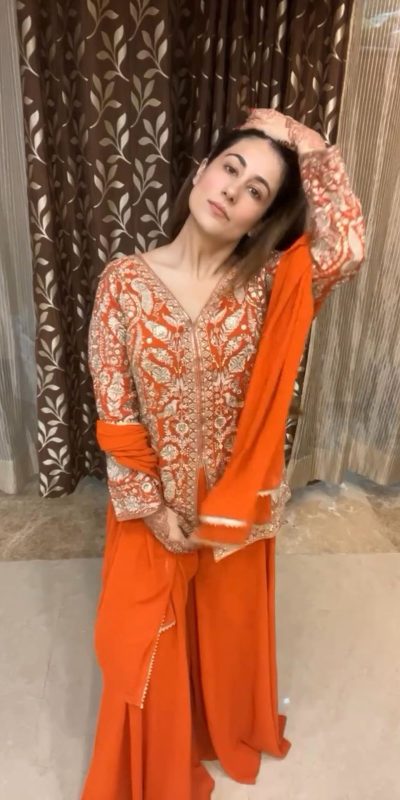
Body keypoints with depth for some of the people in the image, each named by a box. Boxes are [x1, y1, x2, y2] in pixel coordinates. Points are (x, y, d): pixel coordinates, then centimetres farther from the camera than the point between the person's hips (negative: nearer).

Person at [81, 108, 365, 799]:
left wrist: (310, 147, -21)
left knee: (228, 628, 26)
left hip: (236, 501, 2)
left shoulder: (264, 283, -9)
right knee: (150, 644, 19)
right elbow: (115, 413, -11)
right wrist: (154, 508, -10)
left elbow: (347, 250, -30)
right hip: (153, 502, -1)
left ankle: (226, 733, 61)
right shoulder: (124, 282, -13)